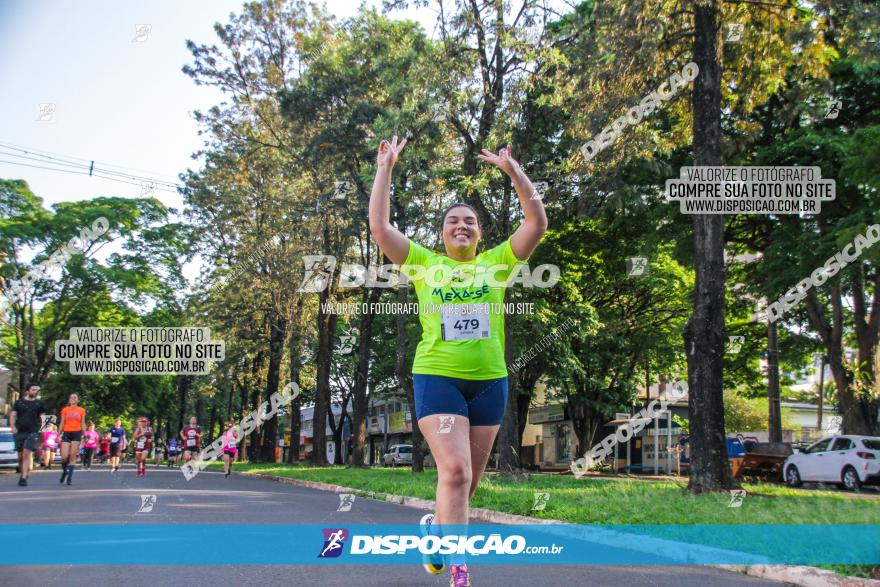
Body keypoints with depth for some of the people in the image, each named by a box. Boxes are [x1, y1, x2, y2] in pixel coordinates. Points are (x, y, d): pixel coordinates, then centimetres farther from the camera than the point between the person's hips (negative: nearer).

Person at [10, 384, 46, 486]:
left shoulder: (39, 403, 9)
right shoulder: (19, 402, 9)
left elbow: (42, 417, 15)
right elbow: (12, 415, 5)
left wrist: (41, 428, 3)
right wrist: (13, 427, -11)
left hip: (33, 432, -2)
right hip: (19, 432, 2)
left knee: (27, 454, -15)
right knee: (21, 456, 10)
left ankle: (23, 478, -17)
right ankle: (21, 475, 29)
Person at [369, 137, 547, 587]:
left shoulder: (497, 262, 8)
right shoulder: (424, 264, 6)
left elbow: (537, 221, 0)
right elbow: (379, 227, -2)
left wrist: (512, 169, -3)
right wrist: (385, 168, 0)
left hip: (490, 380, 3)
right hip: (437, 377, -3)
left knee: (470, 477, 13)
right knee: (455, 471, -17)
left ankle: (436, 526, 41)